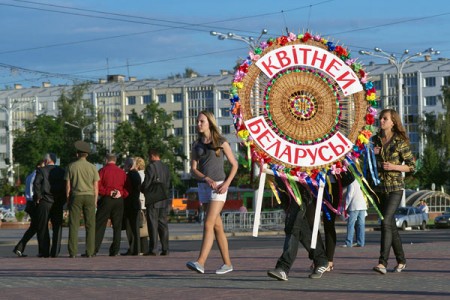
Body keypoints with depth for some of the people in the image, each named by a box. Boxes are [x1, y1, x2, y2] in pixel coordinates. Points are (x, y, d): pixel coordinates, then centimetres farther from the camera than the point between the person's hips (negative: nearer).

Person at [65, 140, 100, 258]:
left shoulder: (71, 166, 1)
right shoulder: (92, 167, 3)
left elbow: (68, 185, 1)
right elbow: (96, 186, 3)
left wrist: (68, 200, 9)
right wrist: (95, 201, 11)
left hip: (76, 196, -1)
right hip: (89, 196, 1)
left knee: (74, 225, -1)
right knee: (90, 225, 2)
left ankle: (73, 252, -6)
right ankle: (90, 252, -2)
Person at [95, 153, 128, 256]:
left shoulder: (103, 170, -1)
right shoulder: (122, 172, 10)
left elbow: (98, 186, -11)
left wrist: (108, 192, -8)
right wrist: (121, 193, -7)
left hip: (106, 199, -3)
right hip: (119, 200, 3)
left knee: (99, 225, -2)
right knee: (117, 226, 7)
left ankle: (94, 249, -6)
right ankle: (115, 250, 3)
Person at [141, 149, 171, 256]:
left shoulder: (151, 167, -12)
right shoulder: (166, 167, 9)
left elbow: (146, 184, -13)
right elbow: (168, 184, 12)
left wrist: (142, 189, 7)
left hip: (152, 200, -6)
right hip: (164, 200, 6)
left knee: (153, 225, -4)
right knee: (163, 224, 8)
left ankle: (153, 249, -5)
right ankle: (165, 249, 6)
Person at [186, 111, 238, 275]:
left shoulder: (221, 143, -1)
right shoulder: (196, 145, 11)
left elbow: (234, 164, 2)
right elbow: (193, 169, 5)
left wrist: (227, 183, -12)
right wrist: (207, 179, -13)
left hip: (219, 187, -5)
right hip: (203, 186, 5)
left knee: (208, 224, -17)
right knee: (217, 226, 8)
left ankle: (200, 262, -26)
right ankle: (227, 263, 14)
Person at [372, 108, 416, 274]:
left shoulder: (400, 142, -4)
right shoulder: (375, 140, 8)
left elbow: (412, 165, -1)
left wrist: (394, 167, -15)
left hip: (395, 187, -5)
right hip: (379, 187, 5)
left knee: (386, 222, -18)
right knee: (391, 225, 11)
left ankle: (383, 262, -23)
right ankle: (401, 260, 23)